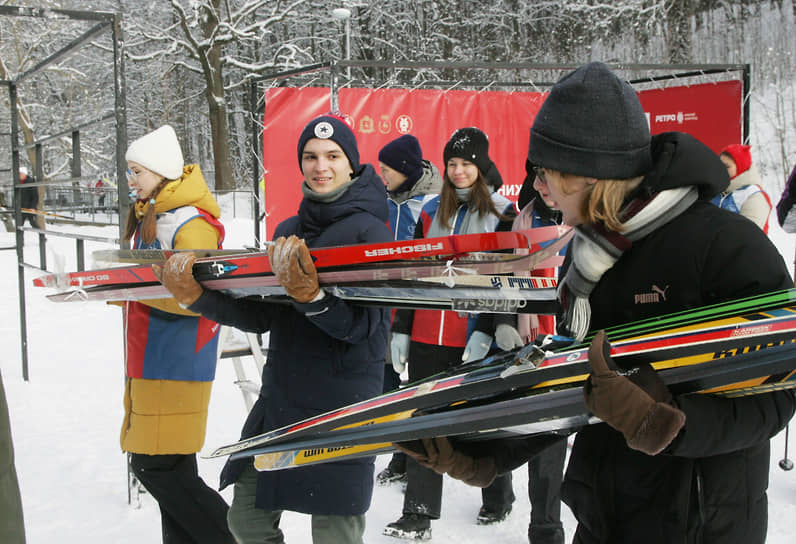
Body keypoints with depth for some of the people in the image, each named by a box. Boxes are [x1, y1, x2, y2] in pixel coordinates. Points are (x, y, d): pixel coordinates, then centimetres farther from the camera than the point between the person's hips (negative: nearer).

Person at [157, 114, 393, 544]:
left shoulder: (369, 230, -8)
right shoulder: (288, 232, 12)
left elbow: (363, 325, -17)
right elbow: (261, 316, 10)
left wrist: (309, 295, -32)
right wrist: (197, 295, -1)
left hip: (340, 408, -6)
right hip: (279, 397, 6)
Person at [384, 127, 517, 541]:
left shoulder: (503, 214, -3)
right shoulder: (432, 212, 10)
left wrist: (488, 331, -17)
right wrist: (401, 329, 9)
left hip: (475, 340, -4)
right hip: (427, 337, 4)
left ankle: (498, 498, 32)